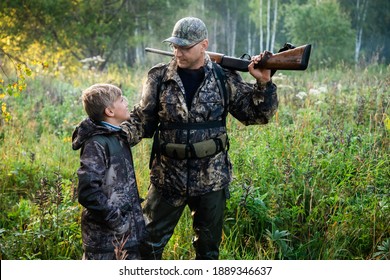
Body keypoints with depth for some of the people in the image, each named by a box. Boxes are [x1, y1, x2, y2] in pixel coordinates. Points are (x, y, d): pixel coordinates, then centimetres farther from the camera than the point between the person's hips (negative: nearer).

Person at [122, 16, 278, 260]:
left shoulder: (225, 78, -2)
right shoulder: (159, 77, -2)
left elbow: (259, 114, 2)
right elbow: (142, 120, 3)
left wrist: (264, 83, -15)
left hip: (212, 180, 0)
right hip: (167, 180, 0)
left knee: (208, 248, 15)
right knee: (149, 243, 8)